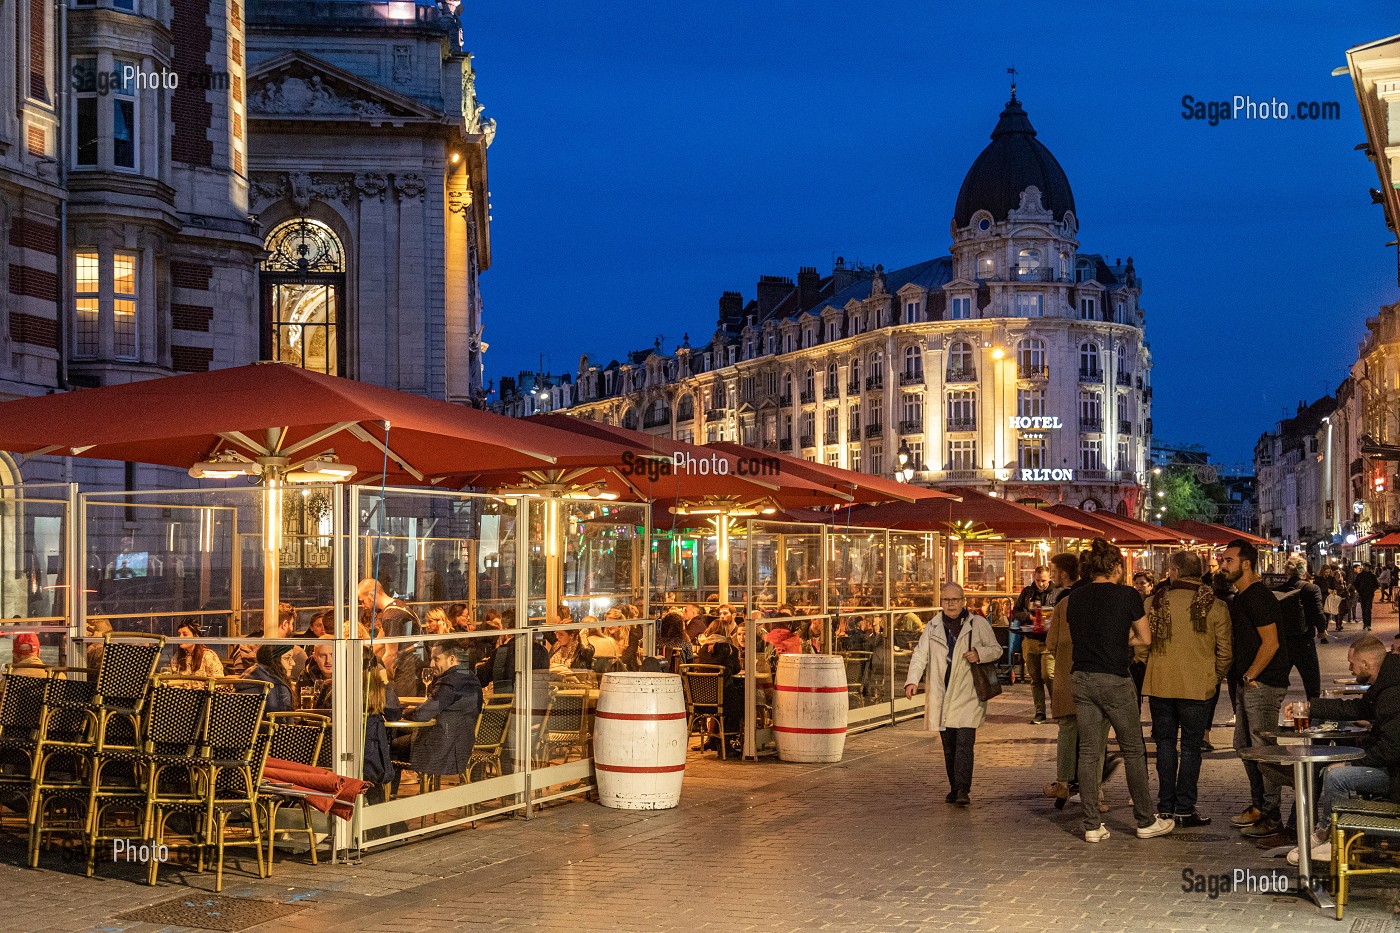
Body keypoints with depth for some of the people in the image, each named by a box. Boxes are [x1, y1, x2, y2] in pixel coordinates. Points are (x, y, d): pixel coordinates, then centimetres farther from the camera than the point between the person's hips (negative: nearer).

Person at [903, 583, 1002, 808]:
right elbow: (920, 654, 0)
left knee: (964, 743, -13)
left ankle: (963, 790, -13)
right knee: (948, 745, 8)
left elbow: (996, 649, 10)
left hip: (968, 694, -3)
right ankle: (954, 788, 19)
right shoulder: (932, 627, 9)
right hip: (941, 694, 3)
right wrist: (912, 680, -15)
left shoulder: (978, 624, 3)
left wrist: (979, 654, -11)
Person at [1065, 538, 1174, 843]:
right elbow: (1145, 639, 2)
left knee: (1088, 752, 7)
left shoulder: (1074, 598, 6)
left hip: (1082, 679, 4)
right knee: (1133, 751, 8)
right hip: (1115, 680, -4)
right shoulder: (1128, 595, -7)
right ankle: (1145, 821, 17)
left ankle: (1092, 825, 7)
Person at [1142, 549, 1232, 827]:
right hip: (1197, 687, -1)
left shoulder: (1154, 603, -3)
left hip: (1159, 684, 1)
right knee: (1191, 746, 6)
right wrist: (1215, 678, 16)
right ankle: (1184, 808, 4)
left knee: (1165, 743, 11)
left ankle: (1165, 806, 12)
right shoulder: (1216, 607, -4)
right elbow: (1224, 652, -1)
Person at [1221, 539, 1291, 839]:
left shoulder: (1258, 597, -15)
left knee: (1263, 748, -8)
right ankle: (1258, 806, 25)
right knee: (1244, 745, 15)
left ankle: (1271, 817, -3)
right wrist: (1241, 678, 17)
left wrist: (1250, 676, -15)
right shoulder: (1238, 598, 17)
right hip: (1246, 683, 11)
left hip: (1263, 683, -11)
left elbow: (1270, 642, -19)